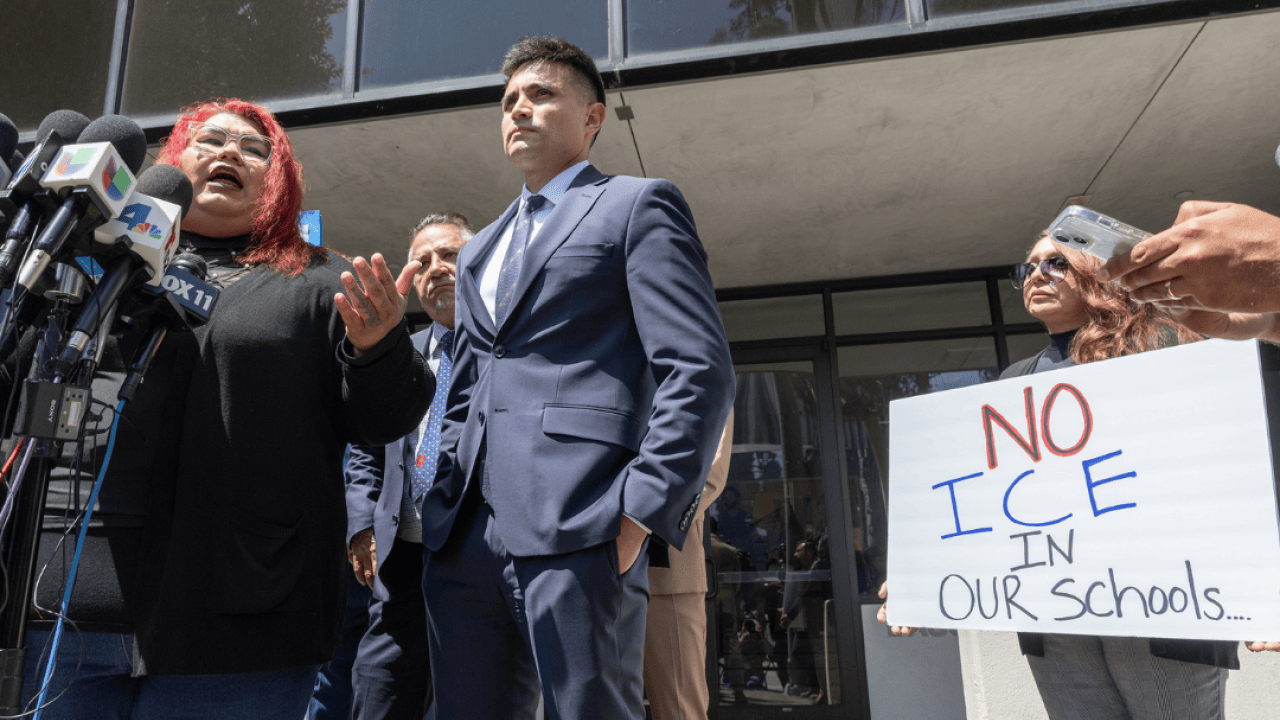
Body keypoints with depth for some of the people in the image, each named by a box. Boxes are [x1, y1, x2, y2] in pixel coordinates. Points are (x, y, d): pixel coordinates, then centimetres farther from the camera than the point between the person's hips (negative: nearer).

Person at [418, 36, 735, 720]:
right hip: (464, 537, 7)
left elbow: (700, 372, -7)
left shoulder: (638, 205, 5)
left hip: (576, 534, -6)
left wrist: (642, 512, -15)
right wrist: (445, 504, 12)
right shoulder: (478, 251, 26)